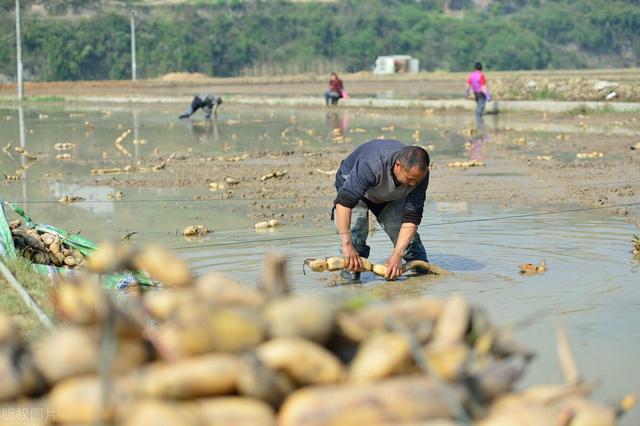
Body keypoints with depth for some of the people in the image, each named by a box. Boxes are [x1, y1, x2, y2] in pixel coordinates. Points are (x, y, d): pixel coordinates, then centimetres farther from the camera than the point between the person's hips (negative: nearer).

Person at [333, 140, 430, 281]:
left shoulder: (420, 174, -31)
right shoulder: (371, 165, -46)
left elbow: (411, 218, -26)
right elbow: (344, 201, -51)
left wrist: (397, 255, -35)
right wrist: (347, 244, -55)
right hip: (352, 183, -4)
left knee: (408, 236, -5)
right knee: (355, 232, -25)